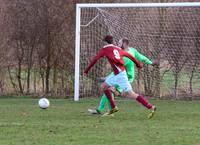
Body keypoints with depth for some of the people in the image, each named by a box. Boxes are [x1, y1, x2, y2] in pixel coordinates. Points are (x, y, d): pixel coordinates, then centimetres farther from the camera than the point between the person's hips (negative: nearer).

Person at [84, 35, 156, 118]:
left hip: (120, 74, -7)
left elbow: (95, 59, 3)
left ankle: (151, 107, -13)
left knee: (130, 94, -8)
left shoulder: (104, 49, 2)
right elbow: (130, 56, 24)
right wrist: (138, 64, 39)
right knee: (103, 86, 20)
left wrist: (86, 71, 10)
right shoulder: (118, 49, 17)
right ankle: (113, 107, 18)